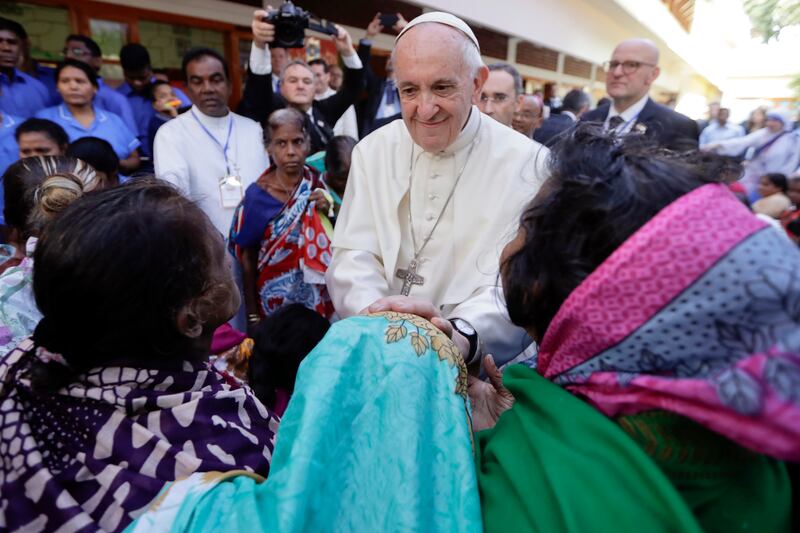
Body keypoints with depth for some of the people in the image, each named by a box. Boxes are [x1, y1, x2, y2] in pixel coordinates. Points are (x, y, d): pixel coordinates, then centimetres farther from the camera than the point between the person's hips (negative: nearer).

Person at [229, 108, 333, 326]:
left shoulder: (317, 184, -4)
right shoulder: (258, 195, -13)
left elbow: (332, 240, 6)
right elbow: (247, 259, -6)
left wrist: (328, 211, -13)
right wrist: (253, 316, -5)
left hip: (320, 296, 3)